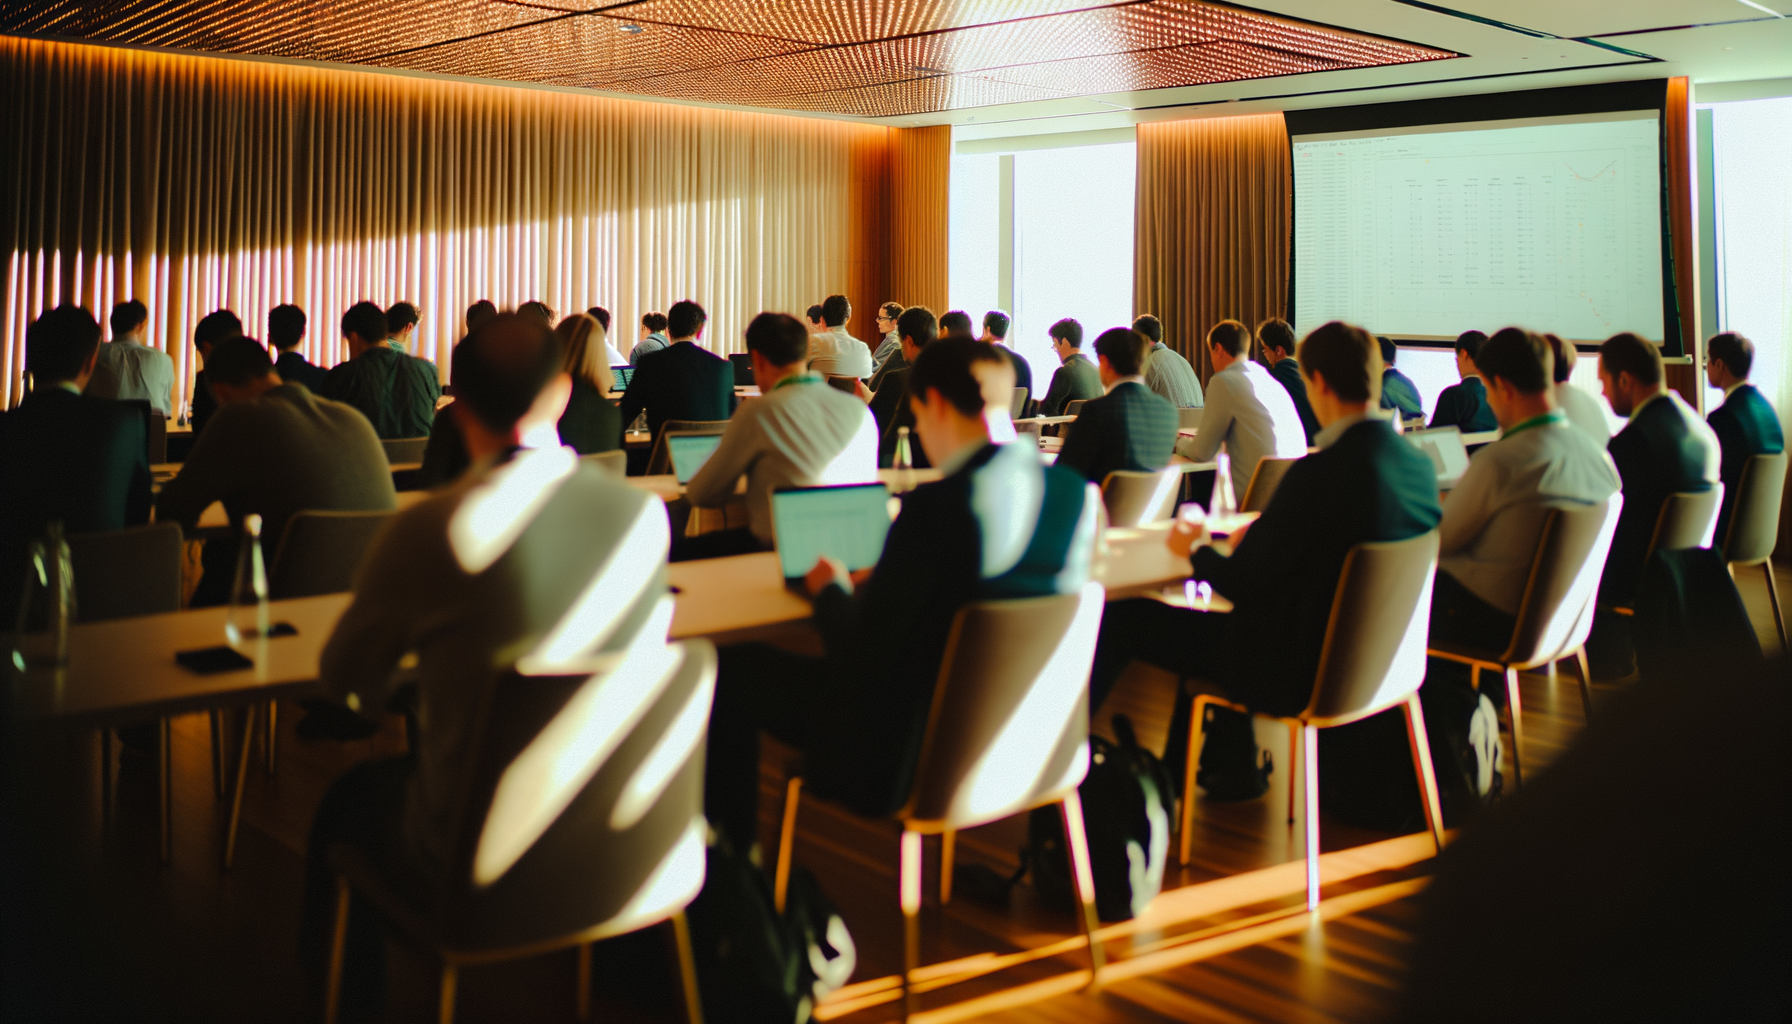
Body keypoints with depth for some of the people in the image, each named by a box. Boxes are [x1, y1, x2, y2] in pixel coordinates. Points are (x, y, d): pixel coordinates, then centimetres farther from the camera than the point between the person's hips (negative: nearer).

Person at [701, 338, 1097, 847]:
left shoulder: (935, 505, -26)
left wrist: (830, 589, 4)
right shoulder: (1078, 494, -5)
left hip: (910, 757, -8)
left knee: (734, 666, 11)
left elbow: (859, 654, -17)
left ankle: (732, 855, 27)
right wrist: (882, 580, 16)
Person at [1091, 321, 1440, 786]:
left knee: (1123, 617, 2)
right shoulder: (1420, 465, -2)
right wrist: (1264, 535, 17)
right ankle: (1174, 777, 40)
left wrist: (1195, 549, 3)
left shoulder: (1319, 472, -27)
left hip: (1298, 673, -9)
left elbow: (1242, 583, -17)